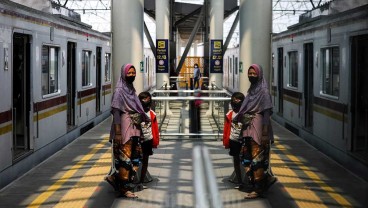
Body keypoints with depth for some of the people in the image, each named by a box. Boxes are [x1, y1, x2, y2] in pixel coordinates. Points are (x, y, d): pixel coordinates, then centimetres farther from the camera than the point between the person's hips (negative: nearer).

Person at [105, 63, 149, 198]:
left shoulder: (131, 89, 13)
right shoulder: (119, 91, -11)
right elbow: (116, 112, -15)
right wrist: (117, 133, -19)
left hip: (134, 128, 8)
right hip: (125, 129, -8)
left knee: (135, 156, 10)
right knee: (125, 157, -2)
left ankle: (114, 177, 23)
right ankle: (124, 187, 8)